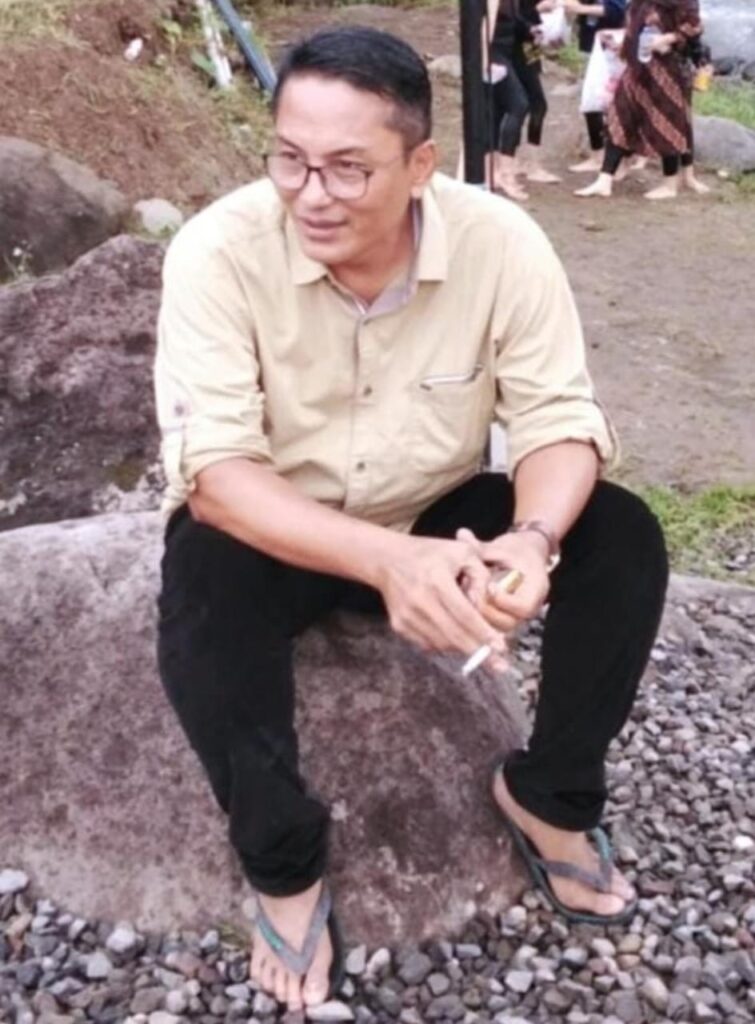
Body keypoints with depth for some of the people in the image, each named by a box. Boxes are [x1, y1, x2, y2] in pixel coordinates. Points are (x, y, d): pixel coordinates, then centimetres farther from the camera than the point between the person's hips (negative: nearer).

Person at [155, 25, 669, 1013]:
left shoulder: (501, 242, -20)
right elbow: (212, 470, -30)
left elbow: (561, 422, -16)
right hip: (272, 531, -2)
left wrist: (531, 541, -40)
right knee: (202, 593, -35)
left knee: (623, 540, -19)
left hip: (440, 516, 3)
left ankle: (548, 793, 5)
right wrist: (383, 560, -46)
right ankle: (285, 865, -8)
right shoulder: (219, 251, -25)